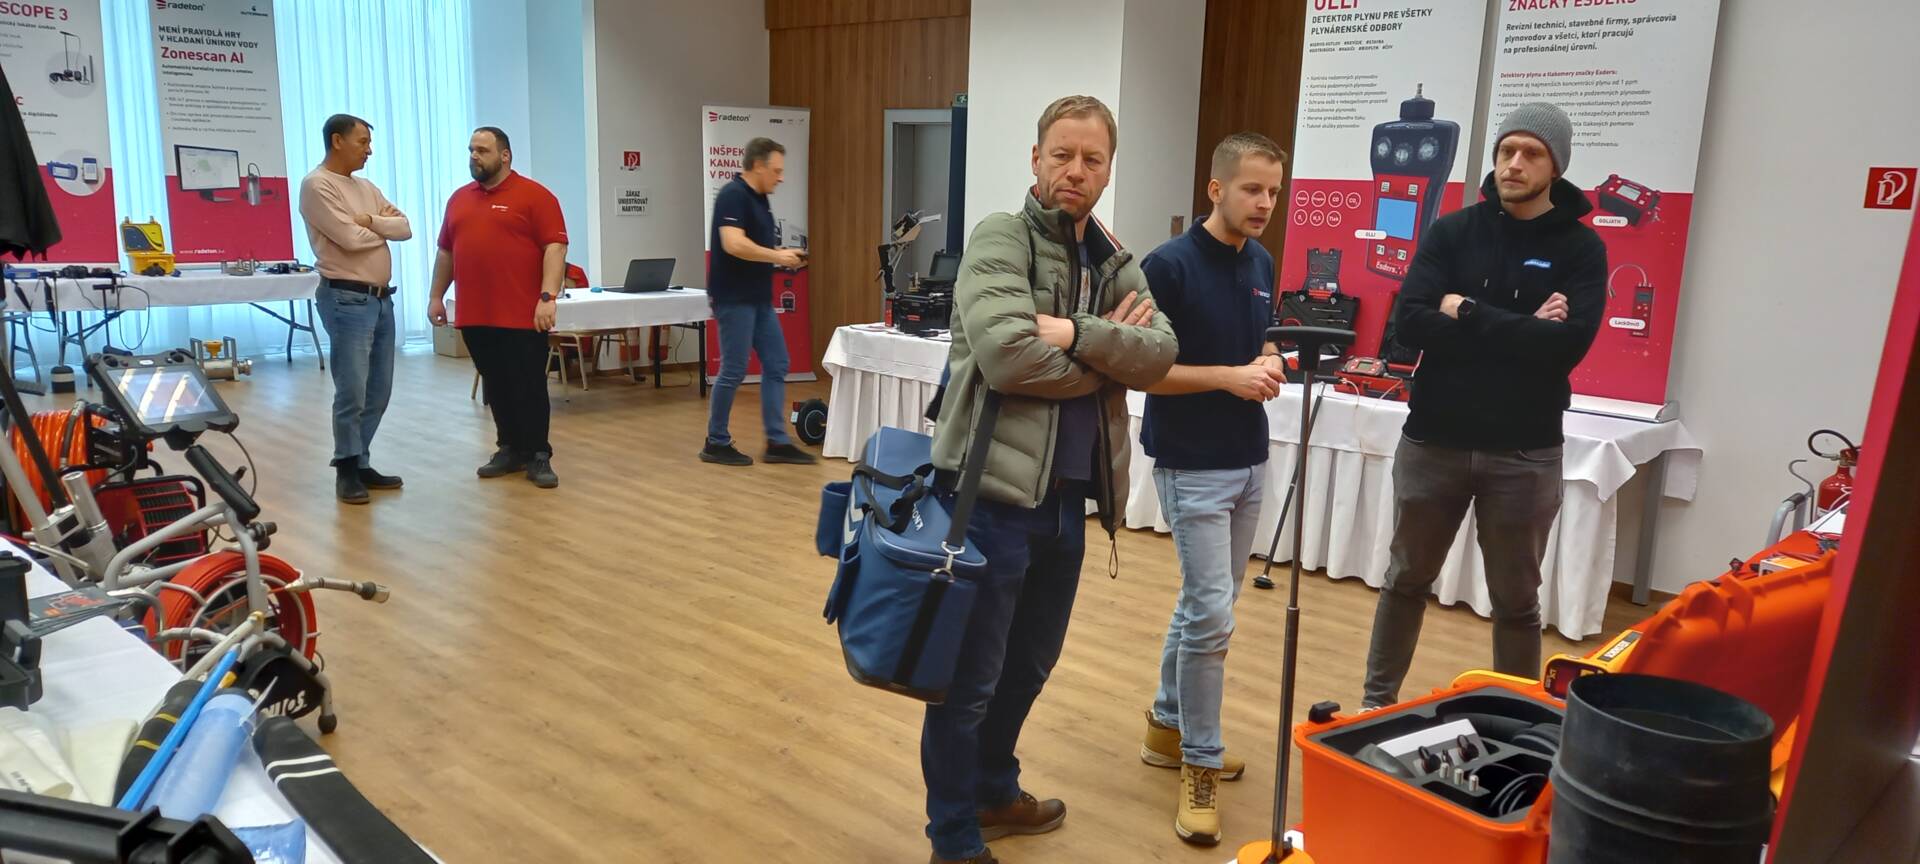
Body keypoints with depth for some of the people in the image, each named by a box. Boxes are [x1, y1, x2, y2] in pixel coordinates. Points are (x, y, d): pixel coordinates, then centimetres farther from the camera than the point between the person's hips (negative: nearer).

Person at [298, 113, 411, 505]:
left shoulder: (366, 187, 18)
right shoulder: (317, 185, -8)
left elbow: (405, 227, 9)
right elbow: (350, 239, -17)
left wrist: (370, 221, -9)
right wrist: (383, 231, 3)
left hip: (381, 298, 8)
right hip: (347, 300, -8)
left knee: (379, 390, 11)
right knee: (352, 392, -6)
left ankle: (359, 462, 20)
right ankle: (346, 470, 5)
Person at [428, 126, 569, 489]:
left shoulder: (534, 195, -4)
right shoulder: (459, 199, 15)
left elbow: (555, 247, -11)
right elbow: (446, 251, 20)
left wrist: (548, 297, -19)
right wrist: (437, 296, 15)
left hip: (522, 315, -6)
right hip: (475, 315, 6)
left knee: (529, 388, -1)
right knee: (496, 388, 11)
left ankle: (538, 456, 6)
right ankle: (510, 449, 21)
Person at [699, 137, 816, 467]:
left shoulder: (760, 199, 15)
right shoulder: (733, 195, -15)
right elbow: (734, 244, -27)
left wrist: (784, 254, 6)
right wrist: (777, 257, -17)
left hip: (759, 298, 10)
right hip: (734, 299, -10)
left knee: (776, 366, 7)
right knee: (733, 371, -3)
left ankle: (777, 442, 10)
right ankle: (716, 443, 9)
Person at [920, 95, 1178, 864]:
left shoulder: (1116, 261, 12)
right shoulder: (999, 238, -9)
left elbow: (1159, 354, -3)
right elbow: (1007, 355, -24)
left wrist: (1077, 334, -19)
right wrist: (1107, 354, -10)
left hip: (1066, 498, 7)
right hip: (993, 492, -7)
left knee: (1029, 663, 21)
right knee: (969, 675, 5)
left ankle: (994, 793, 42)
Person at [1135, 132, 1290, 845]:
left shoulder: (1261, 264, 8)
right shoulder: (1169, 265, -14)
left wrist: (1268, 366, -4)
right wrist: (1229, 376, -23)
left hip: (1249, 460, 7)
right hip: (1192, 465, -7)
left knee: (1204, 605, 15)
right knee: (1212, 613, -8)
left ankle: (1167, 725, 31)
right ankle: (1199, 763, 8)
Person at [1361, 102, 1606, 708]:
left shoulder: (1580, 248, -2)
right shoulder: (1451, 232, 2)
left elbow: (1569, 344, -17)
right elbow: (1411, 323, -12)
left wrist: (1468, 312, -14)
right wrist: (1519, 332, -16)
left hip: (1525, 453, -1)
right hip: (1433, 441, 1)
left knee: (1516, 601, 11)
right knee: (1406, 580, 14)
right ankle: (1377, 702, 30)